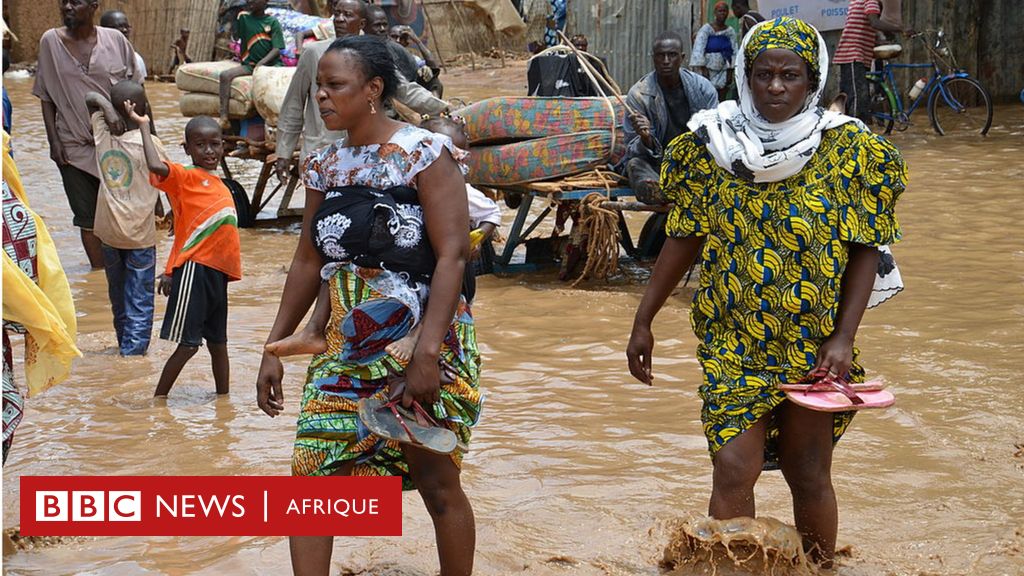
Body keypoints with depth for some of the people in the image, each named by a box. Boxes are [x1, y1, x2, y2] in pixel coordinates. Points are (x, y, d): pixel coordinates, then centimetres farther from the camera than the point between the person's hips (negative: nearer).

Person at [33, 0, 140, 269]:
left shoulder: (116, 41, -3)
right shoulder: (51, 41, -2)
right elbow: (47, 96, 2)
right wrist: (54, 140, -4)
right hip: (74, 145, 0)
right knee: (88, 217, 4)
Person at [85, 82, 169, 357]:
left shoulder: (103, 133, -1)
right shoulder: (149, 143, -12)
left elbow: (90, 97, 11)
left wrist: (106, 108, -9)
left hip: (108, 232, 4)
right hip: (139, 234, -4)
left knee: (117, 294, 19)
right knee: (139, 300, 1)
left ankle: (124, 342, 31)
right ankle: (134, 349, -6)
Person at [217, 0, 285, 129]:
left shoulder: (272, 22, 1)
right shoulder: (243, 17, 10)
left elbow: (277, 49, -7)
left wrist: (261, 63, -20)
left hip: (270, 63, -3)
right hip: (249, 64, 3)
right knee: (225, 75, -23)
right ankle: (224, 118, -31)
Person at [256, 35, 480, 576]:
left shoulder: (423, 153, -9)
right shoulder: (324, 165, 9)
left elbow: (452, 253, -15)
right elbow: (307, 261, 16)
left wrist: (428, 352, -22)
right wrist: (274, 349, 12)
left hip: (421, 338, -6)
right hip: (346, 346, 6)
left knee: (435, 481, 0)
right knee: (310, 473, -3)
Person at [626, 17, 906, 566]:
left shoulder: (845, 151, -6)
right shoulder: (711, 145, -2)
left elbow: (865, 250, -3)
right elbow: (683, 238, 6)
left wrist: (843, 339, -11)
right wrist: (643, 322, 6)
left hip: (813, 346, 0)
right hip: (733, 340, 1)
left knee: (809, 475, 9)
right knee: (733, 470, -8)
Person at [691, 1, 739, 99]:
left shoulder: (730, 31, 7)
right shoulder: (706, 29, -3)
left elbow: (734, 53, 7)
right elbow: (698, 49, -8)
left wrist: (730, 73, 2)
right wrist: (703, 70, -14)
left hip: (723, 72, 3)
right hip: (708, 70, -3)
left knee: (721, 101, 2)